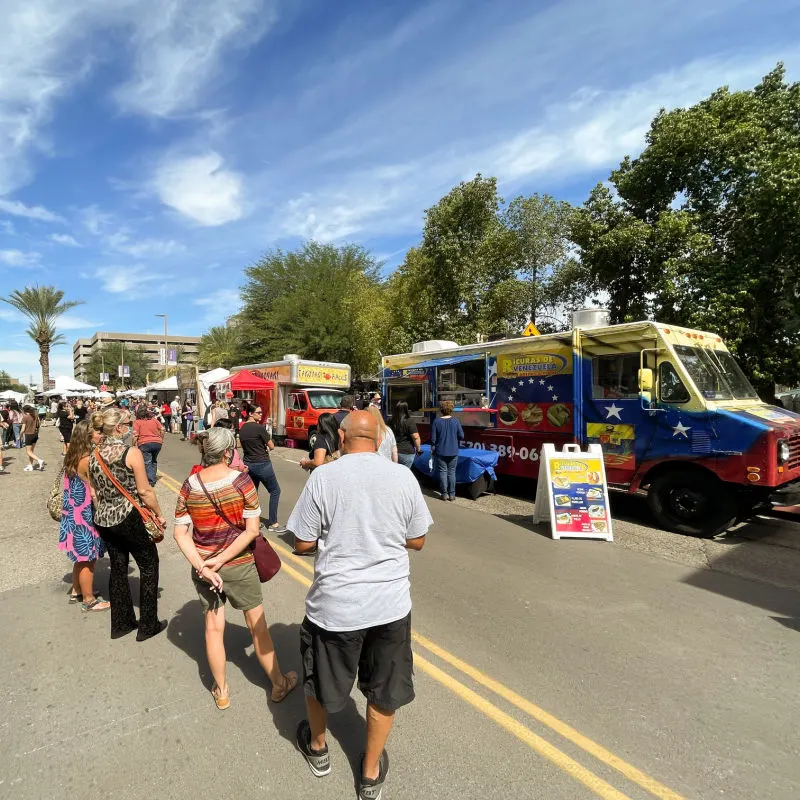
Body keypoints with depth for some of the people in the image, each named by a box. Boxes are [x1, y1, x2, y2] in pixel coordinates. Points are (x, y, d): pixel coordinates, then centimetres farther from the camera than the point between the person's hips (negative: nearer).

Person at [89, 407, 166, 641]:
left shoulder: (94, 454, 3)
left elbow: (93, 491, 10)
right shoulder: (131, 452, -17)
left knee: (118, 568, 19)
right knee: (149, 566, 9)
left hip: (103, 520, 7)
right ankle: (148, 626, 16)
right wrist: (159, 514, -4)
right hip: (129, 518, -7)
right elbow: (144, 491, -16)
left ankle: (121, 624, 30)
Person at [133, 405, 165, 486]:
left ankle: (151, 481, -8)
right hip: (157, 443, 4)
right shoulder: (154, 419, 9)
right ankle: (153, 478, 22)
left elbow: (135, 436, -9)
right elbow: (162, 430, 7)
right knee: (154, 461, 22)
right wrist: (161, 440, 19)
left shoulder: (137, 422, -2)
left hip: (144, 444, -4)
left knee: (147, 463, -1)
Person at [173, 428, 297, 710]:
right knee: (257, 625, 15)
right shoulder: (241, 480, -19)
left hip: (203, 566, 3)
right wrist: (221, 560, -15)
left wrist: (201, 566, -12)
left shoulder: (189, 485, -8)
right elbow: (252, 530, -20)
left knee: (213, 628, 20)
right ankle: (279, 684, 33)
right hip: (240, 565, -3)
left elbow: (180, 533, -8)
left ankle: (221, 692, 37)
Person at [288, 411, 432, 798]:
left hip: (335, 604, -1)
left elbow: (303, 543, -7)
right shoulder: (403, 476, -7)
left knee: (320, 680, 27)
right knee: (384, 692, 23)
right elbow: (417, 541, 1)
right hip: (391, 603, 2)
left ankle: (317, 747, 52)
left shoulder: (323, 477, -13)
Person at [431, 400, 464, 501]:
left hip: (441, 451, -1)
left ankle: (444, 493, 10)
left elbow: (433, 438, -6)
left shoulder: (436, 421, -8)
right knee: (452, 472, 8)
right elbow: (461, 436, -4)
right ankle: (452, 494, 11)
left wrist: (433, 448, 10)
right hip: (453, 451, 1)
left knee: (443, 471, 7)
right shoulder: (455, 421, -7)